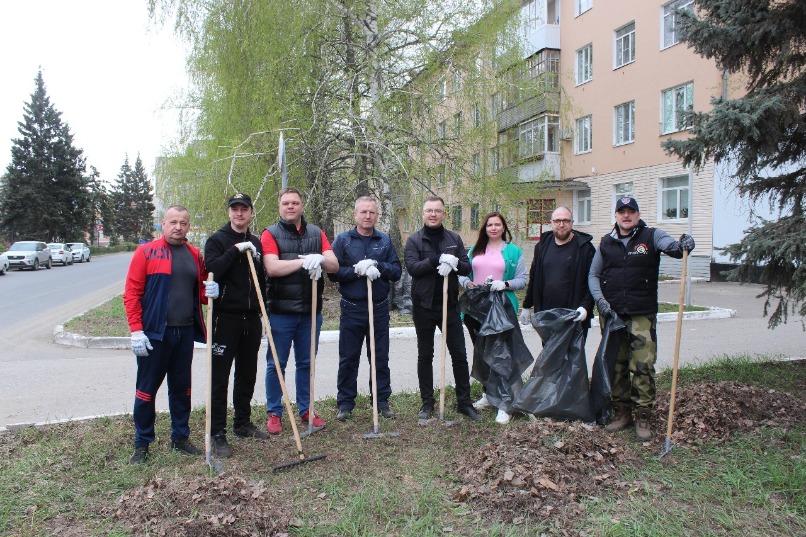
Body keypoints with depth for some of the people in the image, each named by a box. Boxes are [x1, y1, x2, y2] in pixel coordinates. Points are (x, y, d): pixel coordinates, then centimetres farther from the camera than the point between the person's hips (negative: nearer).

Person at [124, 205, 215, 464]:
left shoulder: (195, 255, 10)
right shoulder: (146, 252, -4)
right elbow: (132, 293, -7)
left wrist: (208, 292, -5)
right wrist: (136, 331, -14)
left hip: (185, 333, 5)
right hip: (153, 334, -4)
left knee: (182, 388, 13)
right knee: (147, 389, 4)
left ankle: (180, 438, 27)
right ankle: (142, 444, 18)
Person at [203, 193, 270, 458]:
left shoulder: (255, 243, 14)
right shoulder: (217, 240, -3)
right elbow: (211, 270, -20)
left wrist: (261, 312, 14)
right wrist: (236, 250, -20)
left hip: (251, 318, 6)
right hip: (225, 317, -6)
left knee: (247, 375, 14)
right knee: (220, 378, -1)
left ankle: (243, 424, 28)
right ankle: (217, 434, 6)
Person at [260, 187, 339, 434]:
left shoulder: (316, 233, 10)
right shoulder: (270, 234, -1)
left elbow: (334, 265, 1)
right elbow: (272, 267, -16)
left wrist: (319, 259, -21)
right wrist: (304, 261, -22)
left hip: (311, 311, 4)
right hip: (281, 312, -3)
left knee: (306, 363, 13)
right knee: (276, 364, 5)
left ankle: (306, 410, 26)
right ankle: (274, 413, 18)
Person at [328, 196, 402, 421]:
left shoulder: (385, 240, 7)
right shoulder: (343, 240, 1)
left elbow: (396, 271, 2)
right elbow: (333, 272, -7)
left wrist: (378, 266, -14)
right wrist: (357, 270, -20)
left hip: (379, 309, 2)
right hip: (352, 309, -2)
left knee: (381, 358, 10)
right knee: (348, 359, 6)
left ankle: (382, 401, 22)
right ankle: (345, 403, 18)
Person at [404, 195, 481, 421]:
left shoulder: (454, 239, 7)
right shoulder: (414, 240, -2)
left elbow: (467, 267, 2)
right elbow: (412, 267, -16)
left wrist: (453, 263, -19)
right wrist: (439, 260, -26)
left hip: (449, 305, 2)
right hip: (424, 306, -2)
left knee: (459, 355, 5)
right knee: (425, 356, 8)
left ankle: (464, 402, 18)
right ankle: (427, 403, 21)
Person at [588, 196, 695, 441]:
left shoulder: (651, 236, 2)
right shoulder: (606, 243, 9)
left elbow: (670, 245, -17)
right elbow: (593, 274, 13)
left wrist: (682, 245, -40)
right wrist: (600, 299, -1)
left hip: (643, 315, -3)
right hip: (612, 315, 3)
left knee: (643, 366, -6)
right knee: (616, 365, 10)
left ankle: (643, 417, 6)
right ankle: (622, 412, 24)